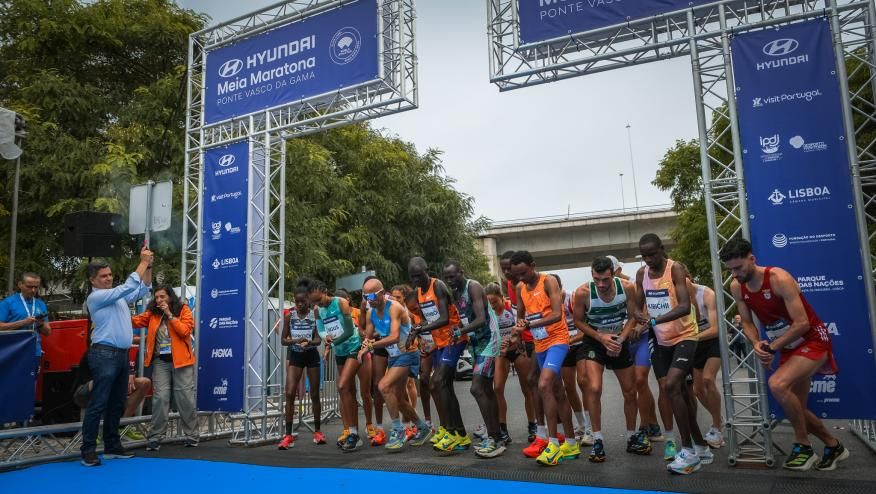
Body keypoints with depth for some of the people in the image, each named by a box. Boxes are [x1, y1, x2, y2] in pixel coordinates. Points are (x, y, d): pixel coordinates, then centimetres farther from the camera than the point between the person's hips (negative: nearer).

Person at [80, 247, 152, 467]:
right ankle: (88, 451, -1)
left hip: (122, 354, 8)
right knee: (98, 404, -6)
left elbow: (141, 290, 17)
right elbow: (128, 286, -17)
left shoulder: (118, 296, 15)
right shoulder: (96, 297, -9)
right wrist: (143, 262, -14)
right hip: (105, 354, -8)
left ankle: (112, 447, 18)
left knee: (117, 403, 11)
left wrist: (149, 266, 3)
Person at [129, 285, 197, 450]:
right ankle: (155, 437, 7)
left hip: (181, 360, -2)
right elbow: (135, 321, -4)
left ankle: (191, 435, 14)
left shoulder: (183, 310, -1)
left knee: (185, 398, 4)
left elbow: (185, 330, -13)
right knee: (160, 398, -1)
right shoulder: (152, 313, 8)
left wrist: (169, 314, -14)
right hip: (160, 361, 2)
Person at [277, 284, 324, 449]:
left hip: (311, 355, -1)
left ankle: (317, 431, 22)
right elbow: (283, 340, -1)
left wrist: (308, 343, -31)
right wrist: (296, 341, -21)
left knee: (314, 394, 7)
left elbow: (319, 339, -10)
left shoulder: (314, 314, -7)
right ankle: (288, 435, -4)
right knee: (290, 393, -10)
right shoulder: (289, 316, -3)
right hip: (295, 356, 1)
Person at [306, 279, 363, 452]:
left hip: (353, 348, -7)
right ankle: (354, 434, 16)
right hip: (339, 352, 7)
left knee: (342, 387, -18)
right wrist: (328, 348, -10)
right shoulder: (317, 310, 2)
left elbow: (350, 330, -19)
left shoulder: (341, 302, -15)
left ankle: (352, 433, -12)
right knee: (349, 392, 9)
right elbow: (323, 332, 8)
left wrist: (333, 342, -27)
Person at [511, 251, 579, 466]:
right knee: (558, 392, 13)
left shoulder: (548, 281, -13)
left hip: (557, 340, -8)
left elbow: (557, 314, -23)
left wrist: (530, 325, -31)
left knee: (544, 385, -23)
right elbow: (520, 315, 15)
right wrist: (520, 324, -9)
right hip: (539, 344, 8)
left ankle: (553, 443, -16)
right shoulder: (520, 288, 7)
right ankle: (571, 443, 23)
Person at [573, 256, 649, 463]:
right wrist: (602, 338, -21)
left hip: (620, 341, 3)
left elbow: (633, 317, -5)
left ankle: (632, 438, 31)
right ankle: (598, 440, -6)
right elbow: (578, 321, -11)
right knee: (594, 389, -21)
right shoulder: (583, 292, -25)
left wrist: (620, 339, -19)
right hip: (594, 341, -3)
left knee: (630, 392, 11)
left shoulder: (627, 288, -19)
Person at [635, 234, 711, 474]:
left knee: (671, 386, -21)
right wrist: (641, 318, -15)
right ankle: (701, 448, 26)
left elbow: (685, 306, -28)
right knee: (678, 391, 11)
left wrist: (656, 319, -40)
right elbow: (638, 306, 8)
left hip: (684, 337, -7)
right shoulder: (641, 274, 2)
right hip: (661, 340, 7)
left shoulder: (675, 269, -17)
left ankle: (689, 451, -9)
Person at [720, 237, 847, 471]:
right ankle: (834, 446, 37)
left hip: (813, 340, -8)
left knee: (778, 384, -30)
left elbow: (802, 324, -26)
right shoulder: (737, 287, -6)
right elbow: (747, 323, 3)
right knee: (795, 408, 11)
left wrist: (771, 348, -23)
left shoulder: (779, 279, -26)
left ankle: (803, 446, -10)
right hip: (787, 346, 8)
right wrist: (756, 344, -17)